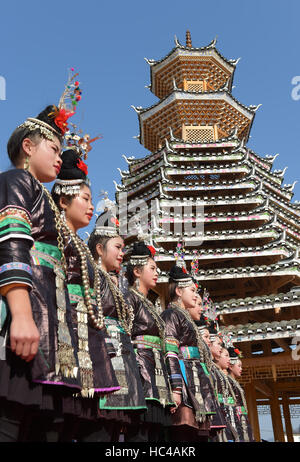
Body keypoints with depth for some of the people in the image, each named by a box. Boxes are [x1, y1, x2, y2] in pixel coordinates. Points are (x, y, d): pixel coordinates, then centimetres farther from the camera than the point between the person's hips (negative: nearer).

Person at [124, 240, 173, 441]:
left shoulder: (149, 305, 24)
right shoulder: (130, 298, -1)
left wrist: (170, 388, 18)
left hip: (157, 371, 9)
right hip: (141, 368, -9)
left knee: (158, 432, 5)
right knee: (140, 433, -11)